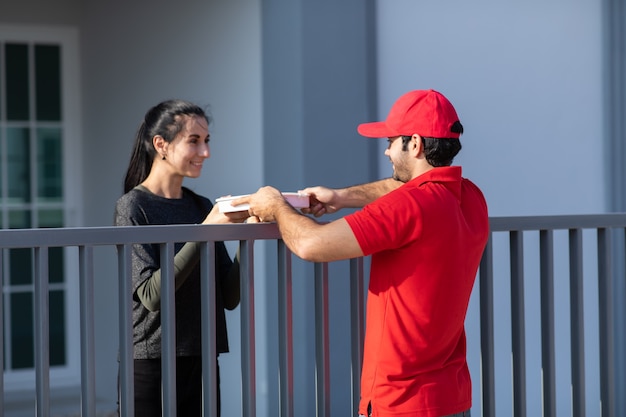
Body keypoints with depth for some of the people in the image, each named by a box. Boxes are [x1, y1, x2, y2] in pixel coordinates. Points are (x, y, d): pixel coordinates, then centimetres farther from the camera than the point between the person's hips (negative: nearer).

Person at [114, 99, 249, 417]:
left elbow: (230, 298, 7)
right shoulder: (132, 207, -6)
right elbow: (151, 295, -17)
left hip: (202, 364, 5)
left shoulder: (202, 207, 9)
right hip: (151, 364, -5)